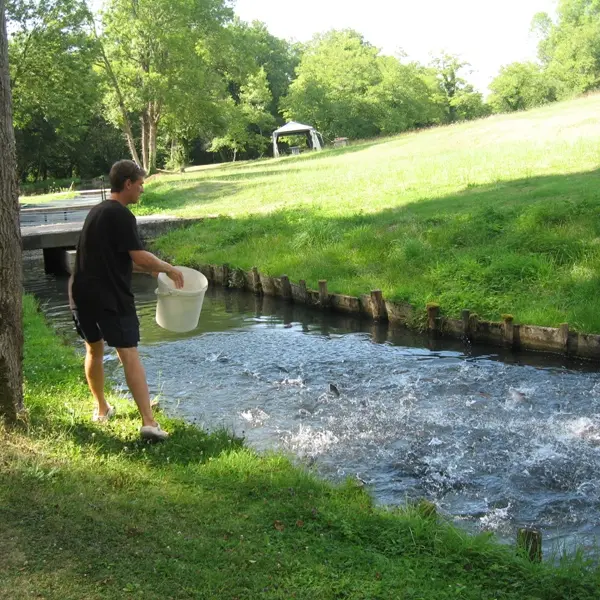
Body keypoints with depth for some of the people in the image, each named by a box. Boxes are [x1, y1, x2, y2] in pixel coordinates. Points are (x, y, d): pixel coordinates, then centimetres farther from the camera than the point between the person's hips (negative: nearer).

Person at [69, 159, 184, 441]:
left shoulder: (98, 211, 16)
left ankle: (101, 409, 35)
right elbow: (140, 257, -18)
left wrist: (150, 269, 19)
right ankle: (148, 422, -14)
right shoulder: (121, 215, -12)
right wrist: (168, 269, -2)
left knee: (94, 349, 22)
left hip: (82, 294, 8)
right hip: (110, 296, -8)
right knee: (129, 355, -10)